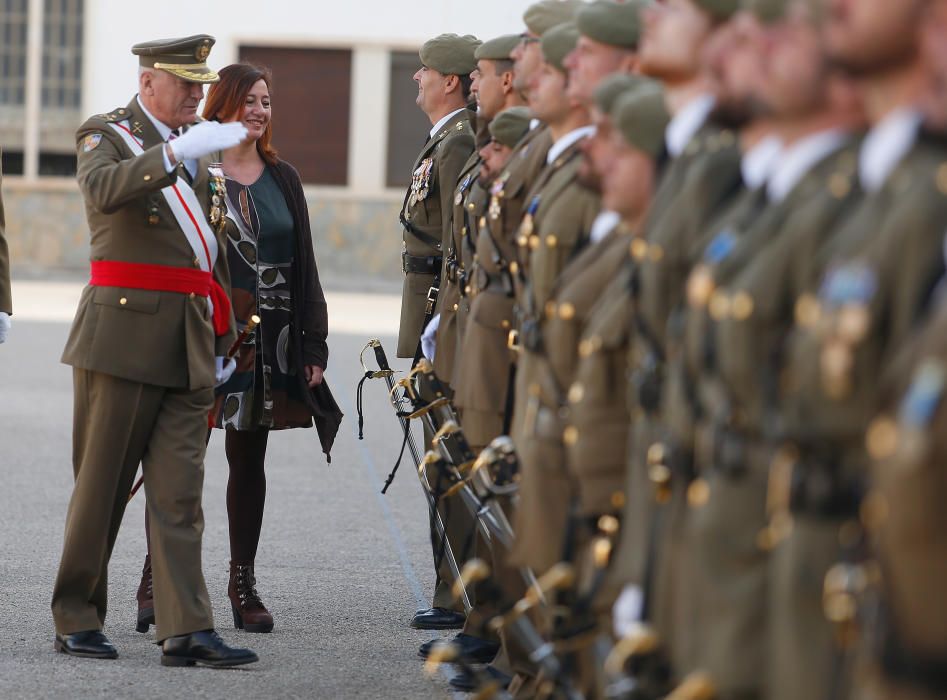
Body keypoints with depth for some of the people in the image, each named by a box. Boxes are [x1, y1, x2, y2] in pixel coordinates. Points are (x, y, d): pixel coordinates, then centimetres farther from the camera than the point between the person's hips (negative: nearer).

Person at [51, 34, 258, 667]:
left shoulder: (202, 152, 19)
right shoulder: (108, 136, -1)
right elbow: (103, 189, -26)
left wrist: (223, 340, 22)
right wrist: (177, 152, -36)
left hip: (189, 346, 6)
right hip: (122, 335, -6)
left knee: (180, 494, 0)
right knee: (101, 486, 0)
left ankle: (187, 630, -4)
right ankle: (76, 620, 10)